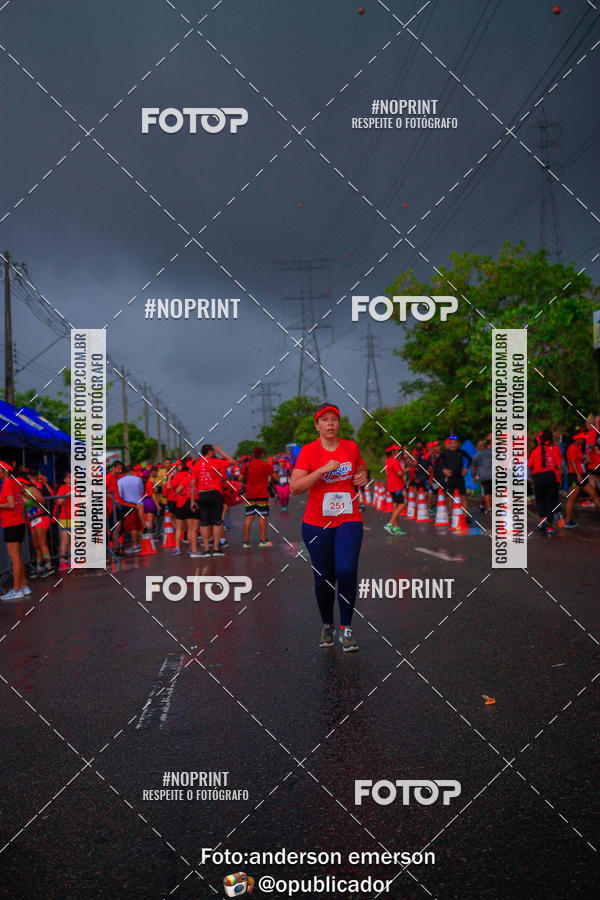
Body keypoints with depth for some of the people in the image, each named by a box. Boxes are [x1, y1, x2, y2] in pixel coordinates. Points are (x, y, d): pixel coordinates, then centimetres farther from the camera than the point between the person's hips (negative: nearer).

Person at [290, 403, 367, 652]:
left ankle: (346, 628, -4)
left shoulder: (351, 447, 7)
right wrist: (323, 469, -21)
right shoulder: (308, 451, -3)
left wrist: (362, 478, 2)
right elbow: (295, 487, -13)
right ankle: (327, 625, 28)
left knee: (346, 571, -17)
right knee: (323, 578, 5)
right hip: (316, 524, -1)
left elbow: (361, 470, 26)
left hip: (349, 520, 1)